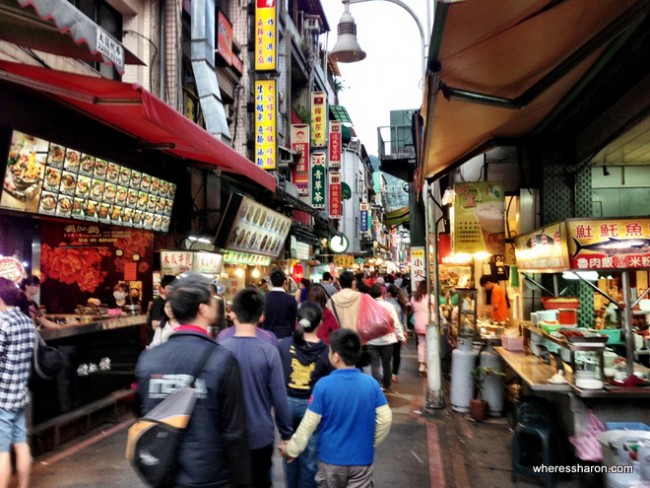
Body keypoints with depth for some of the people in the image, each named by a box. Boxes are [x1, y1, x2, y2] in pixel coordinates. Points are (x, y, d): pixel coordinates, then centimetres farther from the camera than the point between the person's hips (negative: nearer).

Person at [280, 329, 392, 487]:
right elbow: (385, 419, -6)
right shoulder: (371, 384, -10)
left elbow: (308, 424, -12)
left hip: (331, 459, -1)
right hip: (362, 459, 1)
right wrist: (371, 443, 11)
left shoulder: (323, 385, -17)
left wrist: (291, 450, 2)